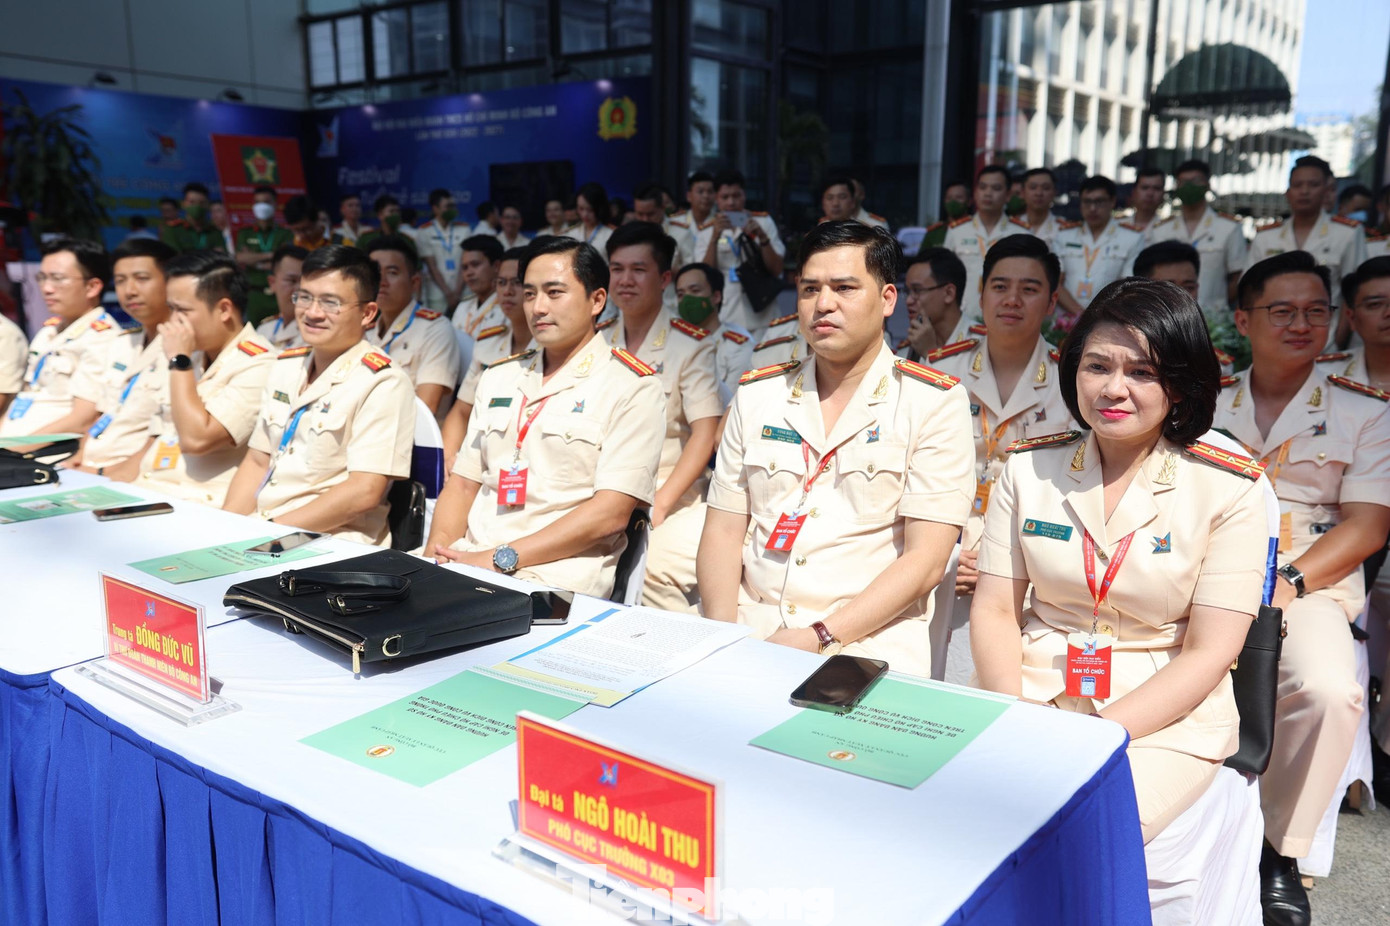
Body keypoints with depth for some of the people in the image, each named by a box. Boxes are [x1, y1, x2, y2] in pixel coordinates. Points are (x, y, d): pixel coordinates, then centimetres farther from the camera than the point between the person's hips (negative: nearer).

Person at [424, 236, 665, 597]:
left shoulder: (633, 388, -2)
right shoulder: (498, 378, 19)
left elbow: (610, 514, -11)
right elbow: (462, 483, 17)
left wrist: (502, 559, -16)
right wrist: (437, 550, -4)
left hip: (555, 579, -5)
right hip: (464, 562, 6)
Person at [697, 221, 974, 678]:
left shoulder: (934, 402, 0)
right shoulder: (756, 394, 13)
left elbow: (925, 560, -7)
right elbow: (723, 532, 10)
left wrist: (821, 638, -16)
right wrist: (725, 635, -7)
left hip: (866, 642, -3)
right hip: (752, 630, 4)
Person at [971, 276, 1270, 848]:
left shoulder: (1229, 490, -4)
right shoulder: (1029, 468, 4)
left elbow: (1209, 652, -7)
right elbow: (995, 609, 3)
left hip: (1166, 715, -2)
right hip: (1033, 694, 3)